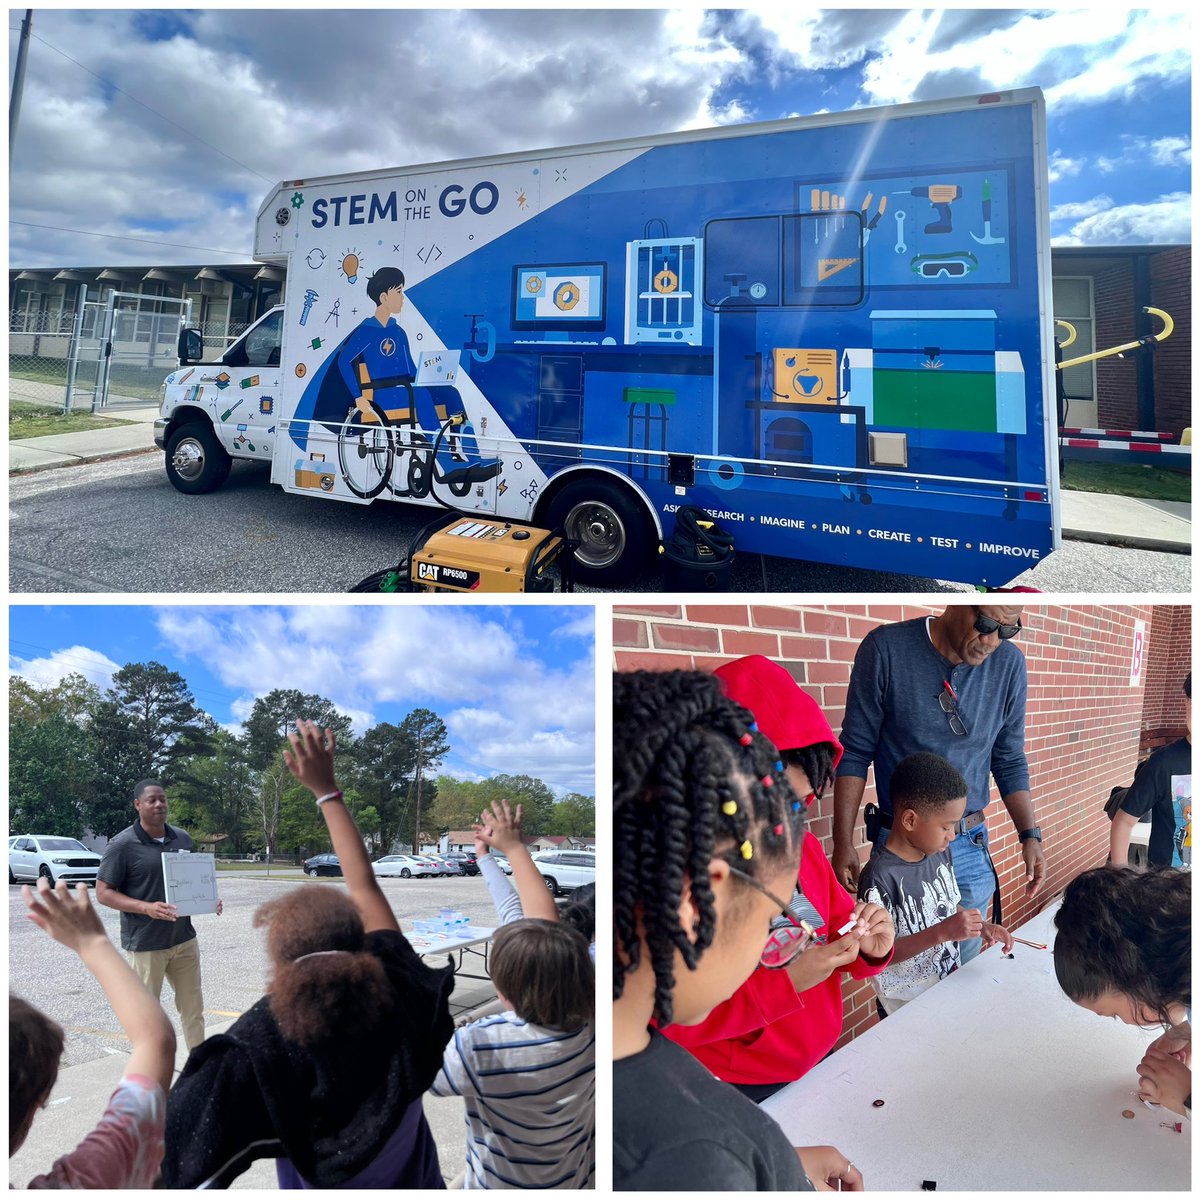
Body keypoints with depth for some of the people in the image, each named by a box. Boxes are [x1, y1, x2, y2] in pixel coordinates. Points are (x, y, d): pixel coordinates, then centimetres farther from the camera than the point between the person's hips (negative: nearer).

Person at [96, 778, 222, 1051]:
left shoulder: (182, 839, 5)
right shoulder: (122, 845, -12)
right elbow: (104, 893, -11)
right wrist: (146, 908, -25)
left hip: (184, 938, 5)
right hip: (145, 944, -5)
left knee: (193, 1008, 13)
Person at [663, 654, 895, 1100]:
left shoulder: (804, 846, -3)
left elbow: (834, 930, 9)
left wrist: (869, 950, -14)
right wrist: (788, 982, -30)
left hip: (822, 1062, 6)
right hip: (738, 1093, -6)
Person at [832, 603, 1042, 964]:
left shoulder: (1009, 663, -4)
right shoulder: (885, 649, -14)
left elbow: (1010, 761, 8)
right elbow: (855, 753, -7)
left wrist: (1030, 835, -1)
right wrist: (843, 842, -8)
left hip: (971, 849, 3)